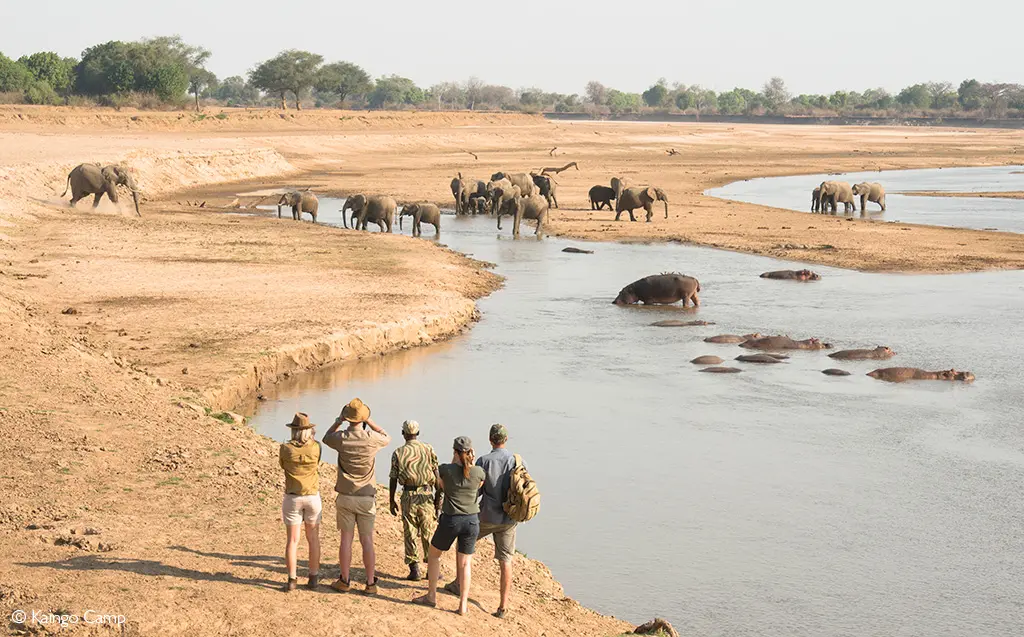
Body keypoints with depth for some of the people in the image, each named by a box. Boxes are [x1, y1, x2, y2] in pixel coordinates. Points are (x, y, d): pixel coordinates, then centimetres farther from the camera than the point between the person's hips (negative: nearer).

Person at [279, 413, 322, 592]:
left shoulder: (285, 449, -11)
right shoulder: (315, 447, -10)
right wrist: (312, 437, 15)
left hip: (293, 498, -1)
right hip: (313, 497, 1)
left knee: (292, 540, 4)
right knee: (313, 539, 13)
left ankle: (292, 580, 3)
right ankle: (313, 577, 17)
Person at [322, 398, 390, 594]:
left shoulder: (341, 438, -11)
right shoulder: (372, 438, -12)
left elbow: (326, 438, 13)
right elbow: (387, 438, 13)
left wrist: (339, 420, 15)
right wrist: (370, 421, 11)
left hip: (345, 497, 0)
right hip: (367, 497, 0)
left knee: (346, 539, 6)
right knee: (367, 541, 5)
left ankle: (344, 581, 11)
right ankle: (370, 583, 7)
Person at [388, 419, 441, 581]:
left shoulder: (398, 453, -1)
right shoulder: (428, 449, 1)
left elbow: (393, 479, 1)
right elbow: (437, 475, 1)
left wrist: (392, 501, 11)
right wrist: (438, 497, 10)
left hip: (408, 496, -1)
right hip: (427, 495, 1)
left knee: (410, 534, 7)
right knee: (429, 533, 9)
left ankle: (414, 569, 5)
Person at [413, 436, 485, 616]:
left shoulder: (445, 469, -10)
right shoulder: (478, 472, -7)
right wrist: (471, 463, 10)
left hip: (450, 520, -1)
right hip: (471, 521, 1)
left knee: (434, 554, 22)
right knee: (465, 563, 14)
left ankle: (431, 596, 26)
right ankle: (463, 604, 14)